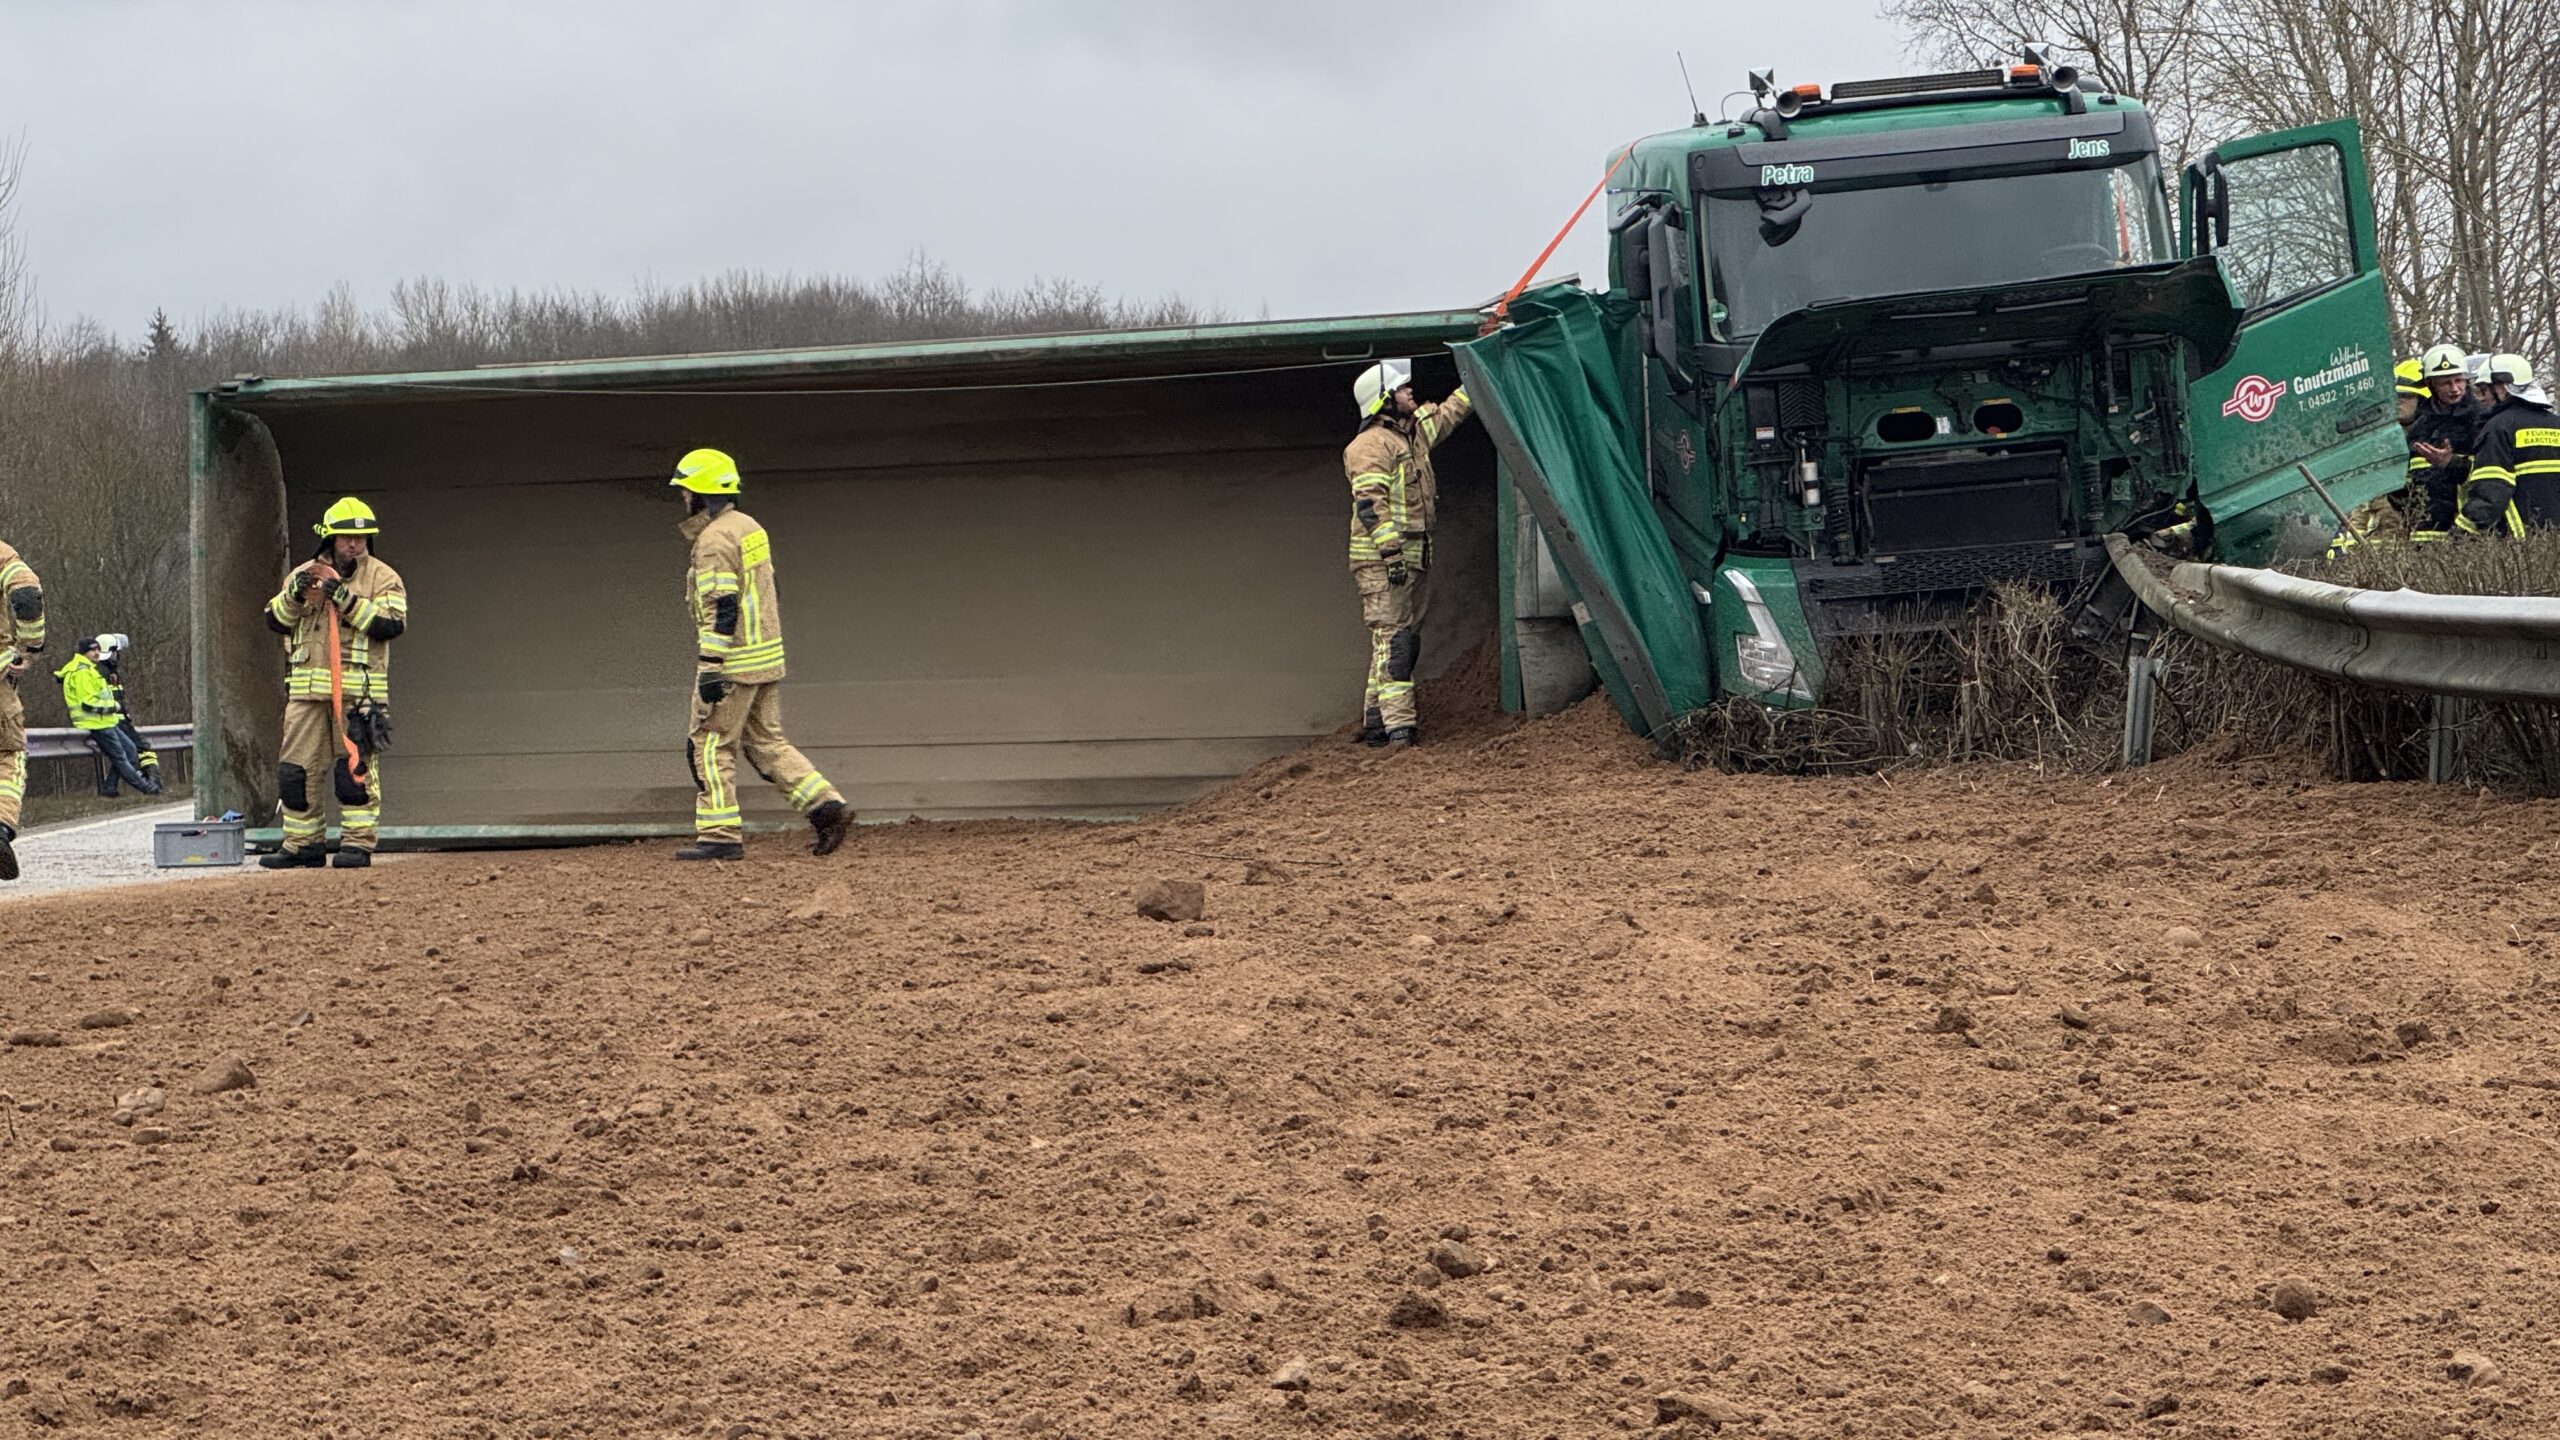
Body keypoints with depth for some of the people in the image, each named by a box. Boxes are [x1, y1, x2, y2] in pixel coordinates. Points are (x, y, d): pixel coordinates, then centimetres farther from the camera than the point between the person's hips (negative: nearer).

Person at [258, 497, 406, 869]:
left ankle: (358, 843, -1)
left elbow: (391, 624, -11)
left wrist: (342, 595, -15)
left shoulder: (382, 577, 4)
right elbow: (275, 620, 10)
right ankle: (303, 843, 13)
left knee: (356, 766, -7)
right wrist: (296, 593, -9)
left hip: (358, 689, -4)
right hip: (306, 688, 4)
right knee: (296, 768, 4)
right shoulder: (302, 574, 17)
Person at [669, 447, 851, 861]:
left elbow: (721, 609, -22)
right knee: (766, 741, 13)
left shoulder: (714, 540, -15)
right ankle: (826, 805, 3)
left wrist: (710, 667, -23)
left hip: (733, 660, -9)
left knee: (711, 744, -1)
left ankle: (719, 836, -1)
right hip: (768, 656, 9)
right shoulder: (750, 527, 15)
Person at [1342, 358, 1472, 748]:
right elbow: (1370, 504, -19)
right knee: (1392, 636, -14)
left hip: (1414, 558, 9)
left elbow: (1451, 411, 33)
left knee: (1404, 640, 10)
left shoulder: (1416, 431, 17)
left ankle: (1375, 722, 15)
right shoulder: (1370, 445, -11)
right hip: (1381, 560, -9)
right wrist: (1390, 551, -25)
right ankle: (1398, 724, -19)